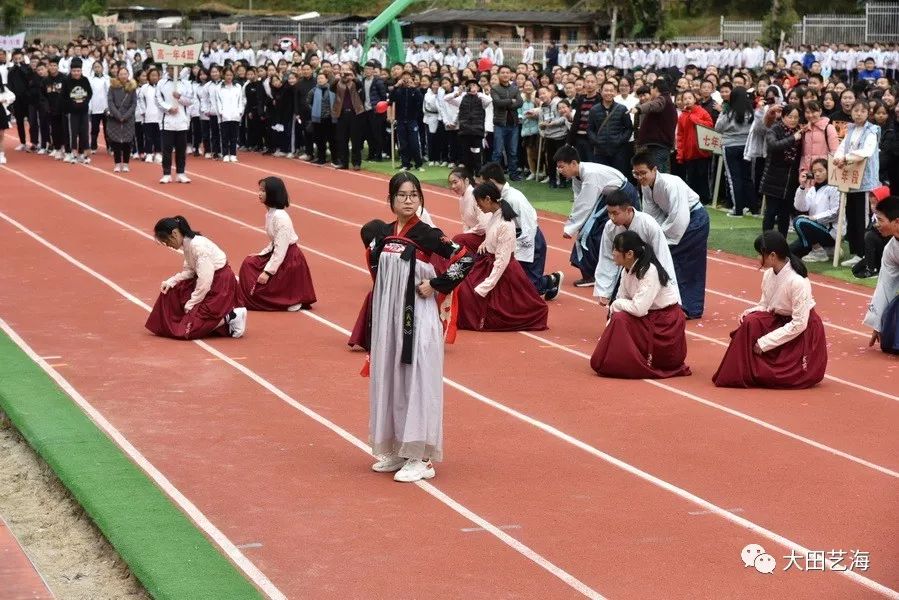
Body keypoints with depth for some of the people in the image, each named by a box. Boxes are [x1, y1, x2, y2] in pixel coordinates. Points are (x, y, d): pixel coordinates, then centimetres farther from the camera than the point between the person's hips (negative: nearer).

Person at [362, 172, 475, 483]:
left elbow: (466, 259, -15)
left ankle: (420, 458, 2)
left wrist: (436, 285, -13)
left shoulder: (427, 234, -9)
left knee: (417, 381, -3)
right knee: (388, 379, 10)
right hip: (387, 315, 6)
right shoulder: (382, 233, 5)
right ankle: (395, 449, 22)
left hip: (418, 317, -6)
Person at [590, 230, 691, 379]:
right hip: (649, 320, 9)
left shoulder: (650, 272, -24)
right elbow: (621, 301, 4)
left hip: (666, 325, -9)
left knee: (621, 320, -23)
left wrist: (616, 305, -13)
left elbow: (639, 308, -31)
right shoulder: (627, 270, 3)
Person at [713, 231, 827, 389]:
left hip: (802, 331, -7)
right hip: (778, 321, 7)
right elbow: (765, 305, 7)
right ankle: (745, 372, -10)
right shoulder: (769, 274, -7)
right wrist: (751, 312, -17)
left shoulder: (797, 281, -29)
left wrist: (765, 342, -24)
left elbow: (799, 324, -26)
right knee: (751, 322, -21)